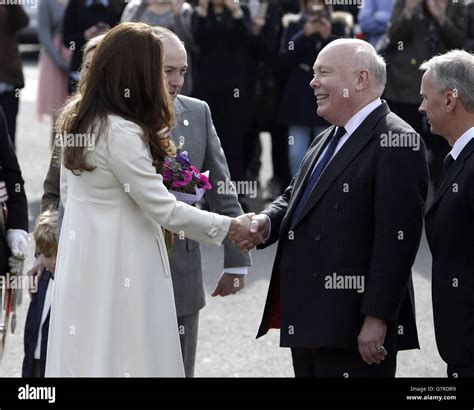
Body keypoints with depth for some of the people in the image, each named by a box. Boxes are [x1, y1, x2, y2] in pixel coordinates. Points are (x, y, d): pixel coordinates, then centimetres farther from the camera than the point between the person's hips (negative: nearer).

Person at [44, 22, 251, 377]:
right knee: (122, 356, -2)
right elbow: (165, 209, -18)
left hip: (82, 261, 9)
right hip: (118, 267, -9)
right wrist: (230, 227, -9)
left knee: (86, 354, 11)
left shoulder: (76, 118, 6)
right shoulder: (121, 133, -21)